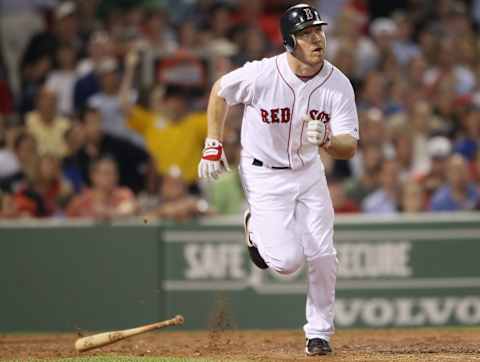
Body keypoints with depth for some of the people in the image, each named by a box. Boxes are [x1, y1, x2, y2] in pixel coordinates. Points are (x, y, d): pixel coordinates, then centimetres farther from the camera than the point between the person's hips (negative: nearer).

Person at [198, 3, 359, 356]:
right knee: (287, 261, -13)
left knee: (323, 256, -3)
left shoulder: (338, 84, -16)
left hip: (309, 171, 3)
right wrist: (213, 145, -3)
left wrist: (326, 139, -39)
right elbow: (220, 92, -3)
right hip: (264, 174, -3)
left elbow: (350, 148, -17)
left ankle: (319, 332, 16)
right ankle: (256, 230, 21)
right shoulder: (262, 75, -24)